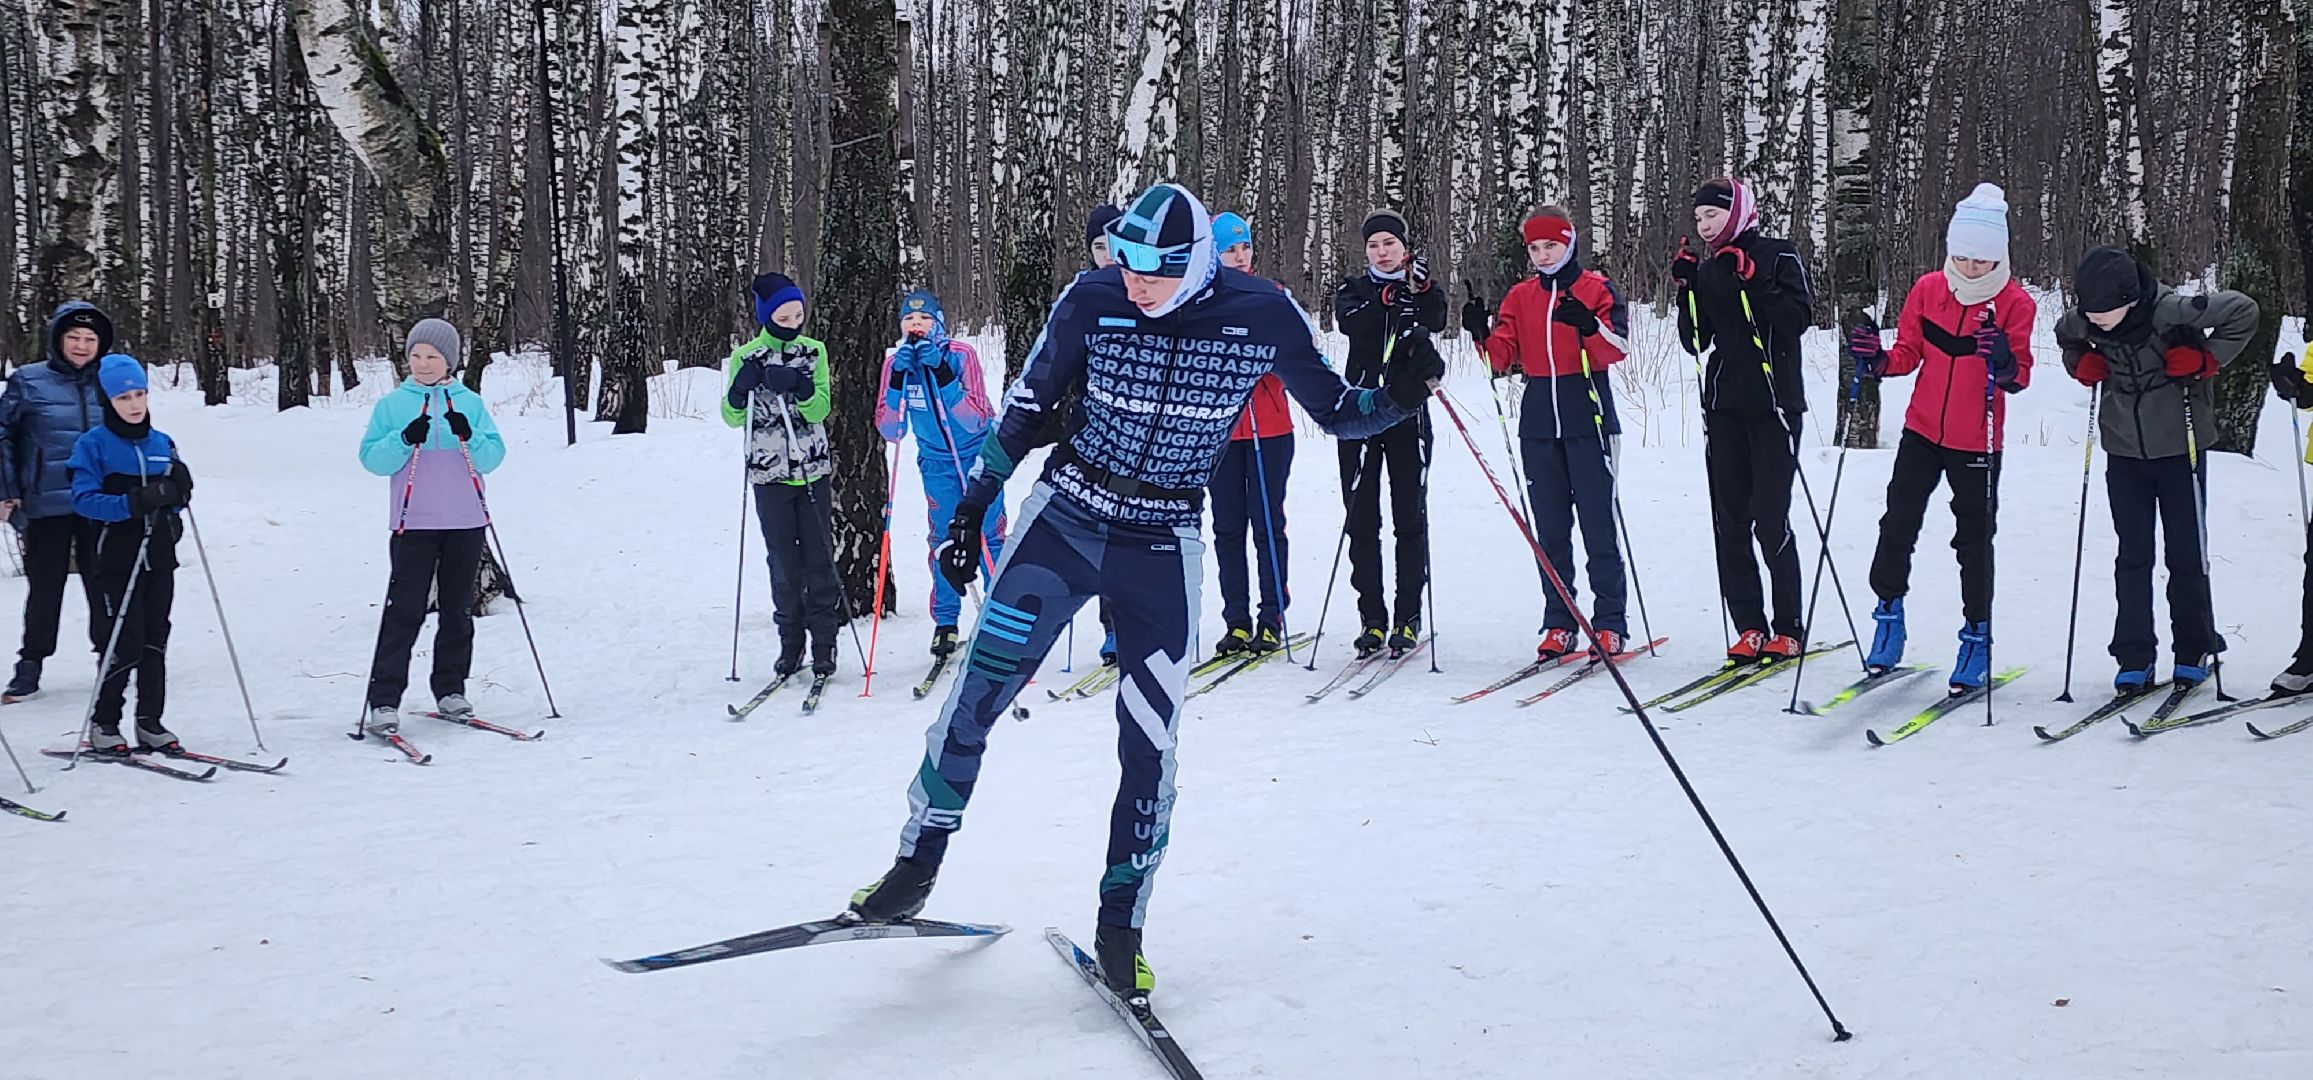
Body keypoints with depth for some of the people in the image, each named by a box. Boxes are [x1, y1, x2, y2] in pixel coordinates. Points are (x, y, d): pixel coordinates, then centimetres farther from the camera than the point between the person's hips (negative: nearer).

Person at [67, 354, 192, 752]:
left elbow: (176, 499, 14)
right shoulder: (93, 444, -5)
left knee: (155, 641, 6)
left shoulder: (162, 443, 9)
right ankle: (103, 722, 7)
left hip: (160, 557, 5)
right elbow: (84, 498, -14)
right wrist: (133, 503, -25)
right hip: (119, 559, -5)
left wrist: (176, 489, -9)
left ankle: (149, 720, 14)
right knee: (126, 643, -7)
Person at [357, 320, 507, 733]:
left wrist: (469, 437, -19)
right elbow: (372, 458, -3)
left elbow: (493, 456, 0)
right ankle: (384, 701, -8)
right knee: (404, 610, -7)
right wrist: (405, 439, -19)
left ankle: (450, 689, 22)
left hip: (465, 523, 2)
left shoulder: (471, 403, 7)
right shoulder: (392, 404, 4)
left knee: (457, 609, 10)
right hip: (414, 523, -2)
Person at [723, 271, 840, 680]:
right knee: (784, 563, 3)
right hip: (770, 476, 0)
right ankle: (790, 644, 13)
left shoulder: (813, 351, 3)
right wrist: (741, 388, -22)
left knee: (819, 559, -1)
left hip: (813, 471, 1)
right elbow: (733, 417, -2)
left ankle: (824, 645, 5)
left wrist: (799, 386, -25)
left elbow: (820, 410, -6)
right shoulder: (745, 357, 0)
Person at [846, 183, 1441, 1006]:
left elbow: (1336, 414, 1)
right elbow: (1026, 411, 2)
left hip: (1163, 546, 0)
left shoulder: (1263, 317, -11)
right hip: (1064, 519, 0)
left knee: (1149, 744, -3)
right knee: (976, 695, -5)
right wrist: (971, 509, 4)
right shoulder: (1093, 301, -11)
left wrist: (1397, 398, -20)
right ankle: (917, 866, 14)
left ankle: (1120, 928, 13)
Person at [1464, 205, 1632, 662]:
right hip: (1539, 424, 4)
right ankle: (1559, 625, 9)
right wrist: (1483, 335, -13)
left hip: (1588, 421, -4)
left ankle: (1610, 624, 0)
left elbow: (1618, 347, -8)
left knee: (1598, 523, -4)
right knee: (1550, 528, 5)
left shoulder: (1597, 288, 3)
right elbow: (1503, 357, 6)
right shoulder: (1519, 297, 14)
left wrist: (1589, 326, -26)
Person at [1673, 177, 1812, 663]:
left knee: (1770, 519, -8)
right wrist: (1687, 288, -1)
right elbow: (1696, 342, 10)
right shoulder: (1707, 270, 14)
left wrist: (1753, 280, -19)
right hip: (1724, 405, 6)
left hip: (1772, 401, -5)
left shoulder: (1778, 256, -1)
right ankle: (1750, 628, 8)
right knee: (1729, 520, 2)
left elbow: (1796, 320, -13)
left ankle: (1787, 629, 2)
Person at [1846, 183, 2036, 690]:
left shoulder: (2015, 303, -11)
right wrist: (1876, 360, -16)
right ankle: (1889, 614, 20)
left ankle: (1977, 634, 16)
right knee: (1898, 523, 4)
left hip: (1977, 442, -3)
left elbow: (2021, 375, -15)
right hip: (1923, 430, 3)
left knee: (1974, 539, 4)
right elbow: (1908, 354, 3)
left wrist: (2006, 366, -37)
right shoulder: (1928, 289, -2)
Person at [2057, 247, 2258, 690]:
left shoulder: (2170, 310, -24)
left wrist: (2205, 358, -19)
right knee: (2133, 555, 4)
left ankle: (2194, 652, 18)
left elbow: (2243, 312, -14)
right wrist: (2083, 363, -2)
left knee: (2186, 553, 5)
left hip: (2179, 448, -3)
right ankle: (2134, 657, 8)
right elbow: (2066, 336, 15)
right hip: (2125, 451, 3)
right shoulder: (2083, 320, -10)